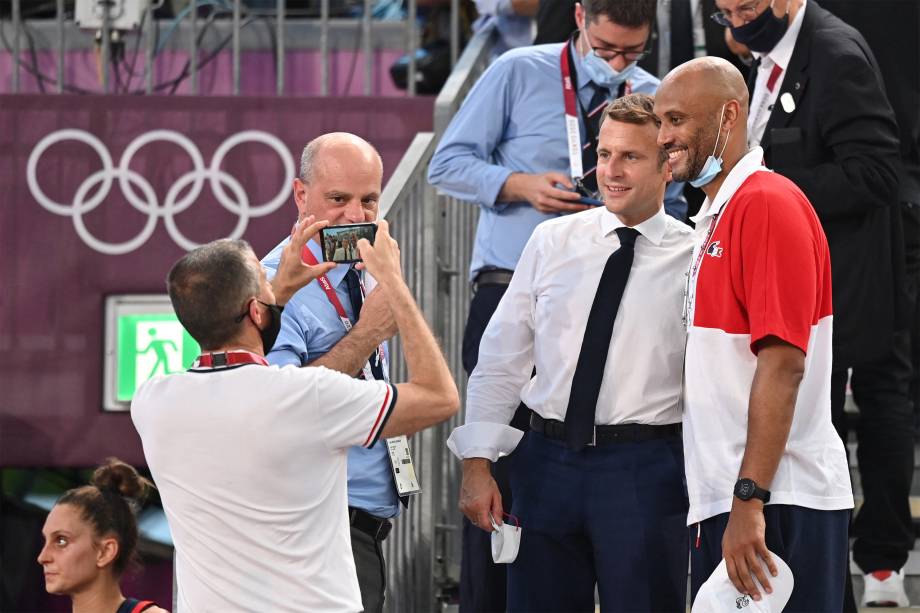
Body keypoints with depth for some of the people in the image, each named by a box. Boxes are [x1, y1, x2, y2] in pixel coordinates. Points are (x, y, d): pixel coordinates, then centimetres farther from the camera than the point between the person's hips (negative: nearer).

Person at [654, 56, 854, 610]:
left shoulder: (767, 204, -11)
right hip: (721, 502, 10)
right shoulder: (716, 217, 19)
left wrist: (749, 500, -24)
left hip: (776, 504, -10)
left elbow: (783, 363, -20)